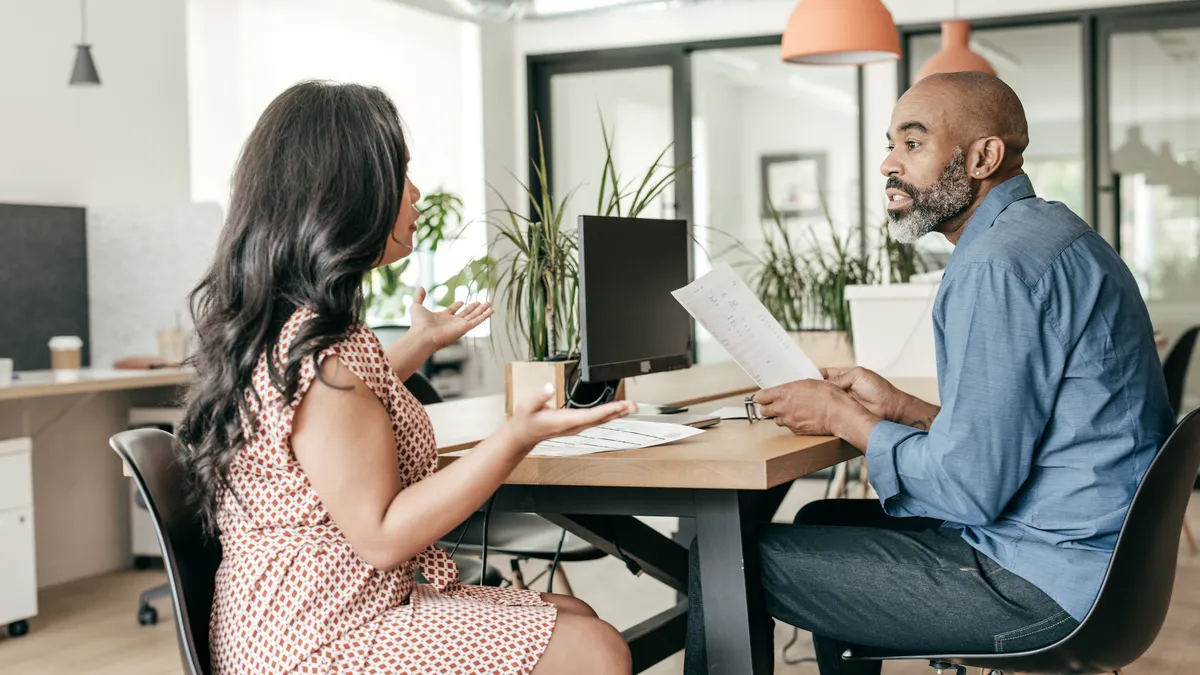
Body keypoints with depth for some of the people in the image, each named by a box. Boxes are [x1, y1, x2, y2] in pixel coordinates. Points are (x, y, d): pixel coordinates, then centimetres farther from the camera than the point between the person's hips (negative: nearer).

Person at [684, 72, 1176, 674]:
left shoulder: (998, 266, -21)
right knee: (822, 523, 27)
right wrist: (902, 409, 9)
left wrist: (842, 417, -9)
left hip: (1043, 583, -11)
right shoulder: (1046, 231, 14)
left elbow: (970, 487, -23)